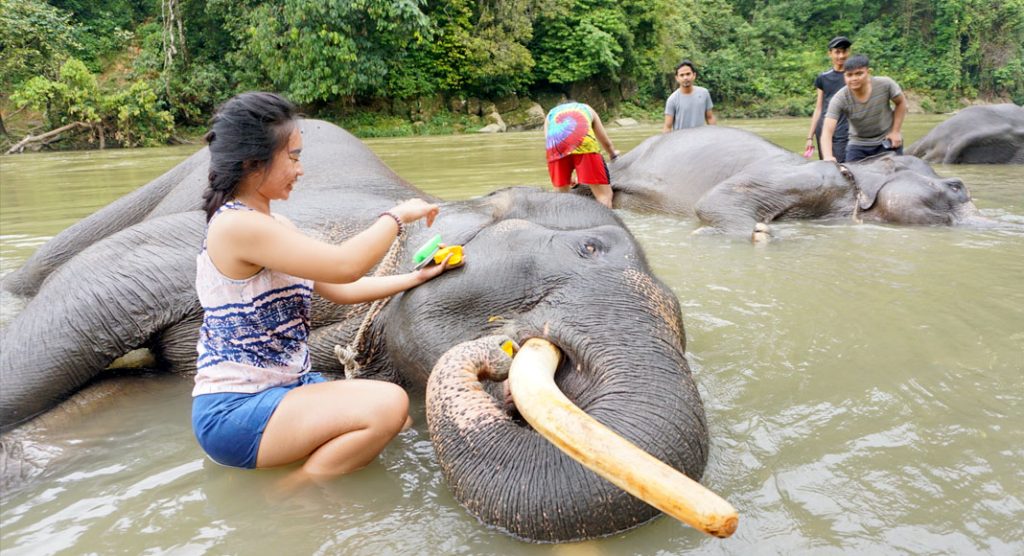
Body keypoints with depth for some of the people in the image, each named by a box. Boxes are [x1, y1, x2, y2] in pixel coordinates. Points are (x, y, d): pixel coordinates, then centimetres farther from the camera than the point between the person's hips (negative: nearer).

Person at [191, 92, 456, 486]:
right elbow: (345, 266, -24)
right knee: (389, 405, -25)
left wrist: (416, 277, 11)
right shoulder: (236, 225, -19)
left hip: (283, 386, 10)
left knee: (397, 423, 4)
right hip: (234, 411, -9)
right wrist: (397, 215, -9)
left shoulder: (276, 227, 11)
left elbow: (341, 290, 15)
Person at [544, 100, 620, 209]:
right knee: (604, 195, 2)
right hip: (583, 142, -2)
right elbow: (606, 142, 44)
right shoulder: (587, 109, 39)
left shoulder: (551, 113, 39)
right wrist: (613, 154, 66)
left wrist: (568, 176, 44)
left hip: (555, 146, 2)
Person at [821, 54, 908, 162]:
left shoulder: (885, 84, -20)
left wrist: (895, 131, -5)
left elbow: (901, 103, 1)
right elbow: (827, 132, -33)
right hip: (858, 145, -1)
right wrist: (828, 157, -50)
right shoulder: (839, 99, -25)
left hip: (888, 142, 1)